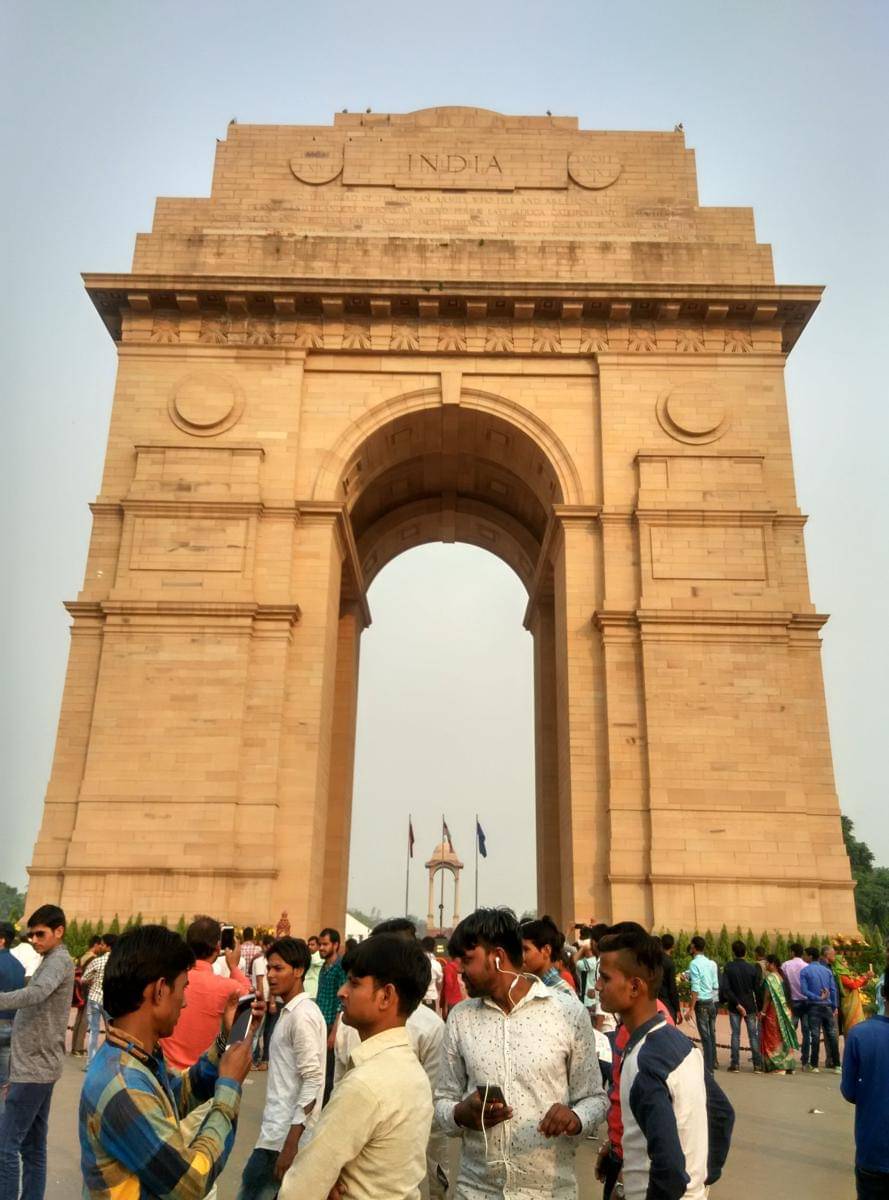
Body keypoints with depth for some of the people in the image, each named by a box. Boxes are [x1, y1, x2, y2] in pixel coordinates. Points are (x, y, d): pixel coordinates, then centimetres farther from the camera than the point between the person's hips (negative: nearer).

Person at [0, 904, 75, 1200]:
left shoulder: (59, 960, -12)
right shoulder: (50, 963, 17)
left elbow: (36, 993, -34)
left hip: (35, 1070, -9)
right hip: (37, 1068, 9)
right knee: (33, 1147, 12)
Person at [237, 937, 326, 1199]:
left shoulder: (302, 1015, -17)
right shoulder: (290, 1011, 12)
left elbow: (313, 1082, -21)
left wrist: (290, 1144, -22)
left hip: (285, 1133, -9)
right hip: (280, 1127, 9)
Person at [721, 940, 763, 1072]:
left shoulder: (728, 967, -6)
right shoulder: (752, 968, -5)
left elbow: (725, 989, -13)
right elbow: (758, 990, -2)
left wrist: (737, 1004, -11)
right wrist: (759, 1008, 7)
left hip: (734, 1007, 0)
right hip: (750, 1007, 0)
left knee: (735, 1035, 6)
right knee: (753, 1035, 8)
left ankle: (735, 1063, 5)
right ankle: (757, 1064, 7)